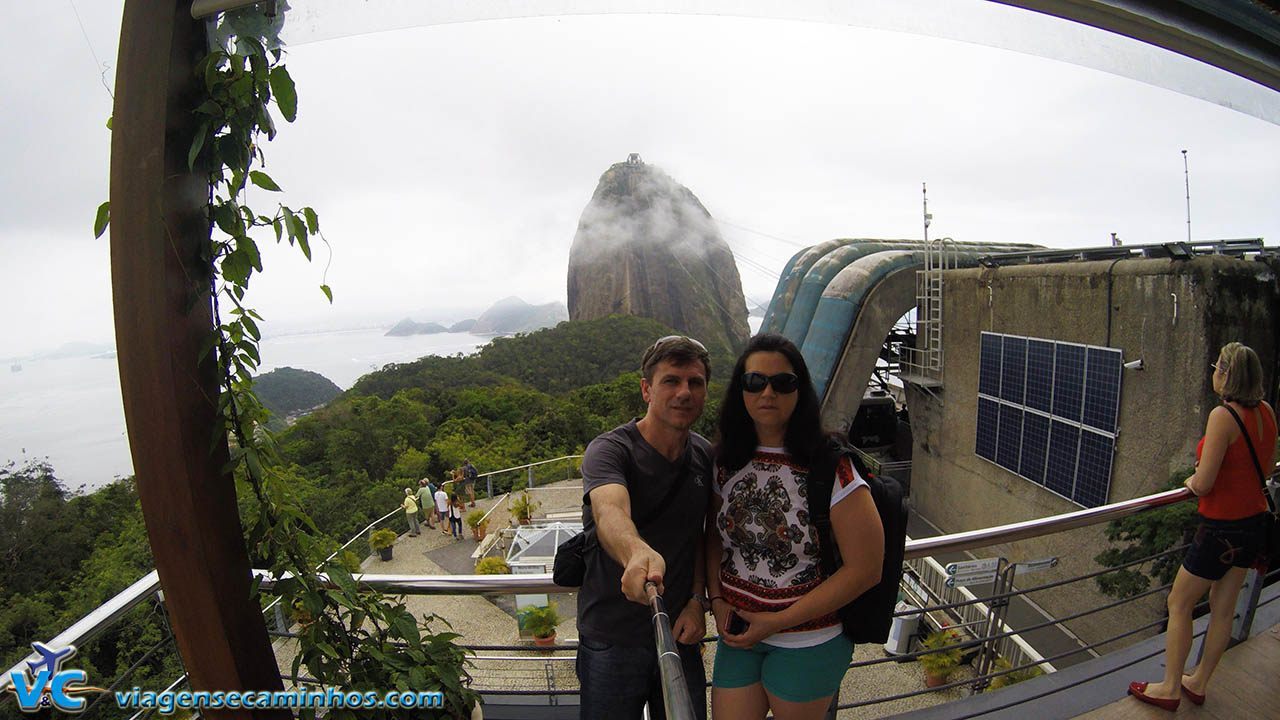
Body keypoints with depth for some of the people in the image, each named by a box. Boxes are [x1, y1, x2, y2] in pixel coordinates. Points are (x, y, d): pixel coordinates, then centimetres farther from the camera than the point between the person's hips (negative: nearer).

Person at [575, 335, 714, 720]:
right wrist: (636, 553, -60)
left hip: (679, 634, 5)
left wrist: (697, 600, -3)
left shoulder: (706, 455, 0)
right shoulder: (608, 450, -19)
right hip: (613, 640, -5)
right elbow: (609, 512, -40)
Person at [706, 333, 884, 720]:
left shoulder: (832, 468, -18)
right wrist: (717, 600, -5)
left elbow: (865, 569, -17)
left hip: (808, 643, -4)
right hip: (737, 634, 4)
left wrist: (777, 622, -15)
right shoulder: (728, 462, -3)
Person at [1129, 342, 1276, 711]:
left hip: (1221, 529, -8)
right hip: (1255, 522, 8)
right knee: (1223, 608, 18)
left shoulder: (1223, 415, -23)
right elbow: (1267, 466, 17)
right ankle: (1198, 683, 33)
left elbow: (1203, 485, -24)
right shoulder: (1266, 411, 1)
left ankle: (1170, 688, 19)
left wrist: (1191, 481, -2)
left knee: (1179, 604, 7)